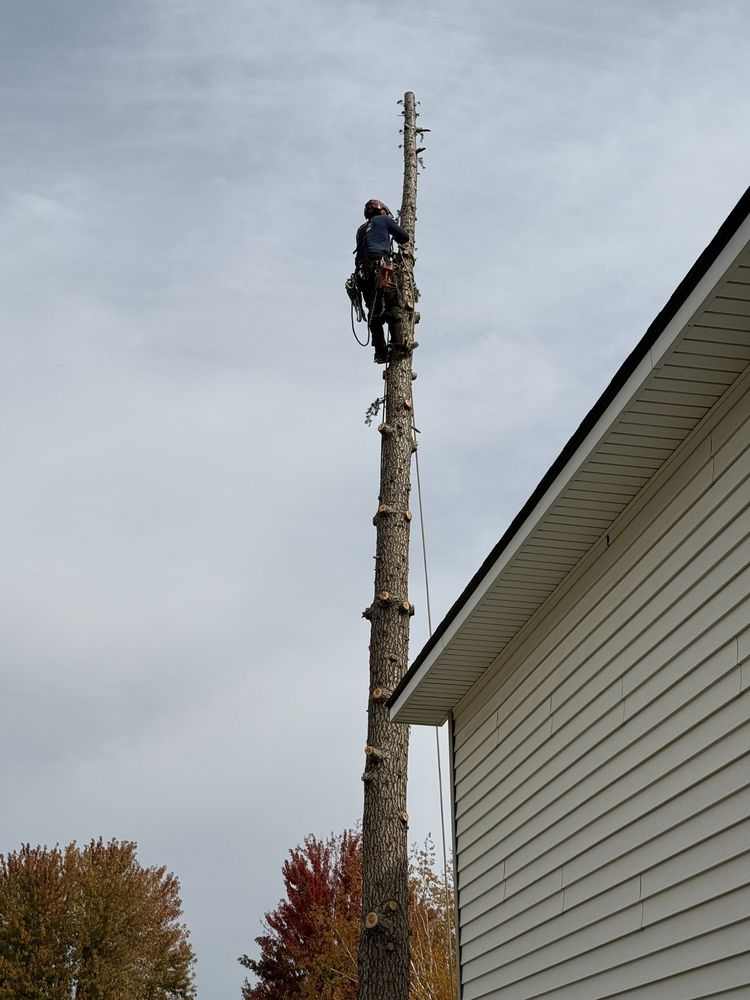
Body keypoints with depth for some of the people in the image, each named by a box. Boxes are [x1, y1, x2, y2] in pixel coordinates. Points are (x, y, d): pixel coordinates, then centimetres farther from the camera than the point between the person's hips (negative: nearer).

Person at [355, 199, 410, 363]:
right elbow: (403, 235, 17)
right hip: (380, 268, -6)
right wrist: (404, 245, 40)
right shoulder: (383, 219, 15)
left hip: (363, 273, 6)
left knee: (374, 312, 3)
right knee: (394, 307, -9)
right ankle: (398, 343, -25)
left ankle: (380, 352, -6)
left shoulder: (362, 229, 32)